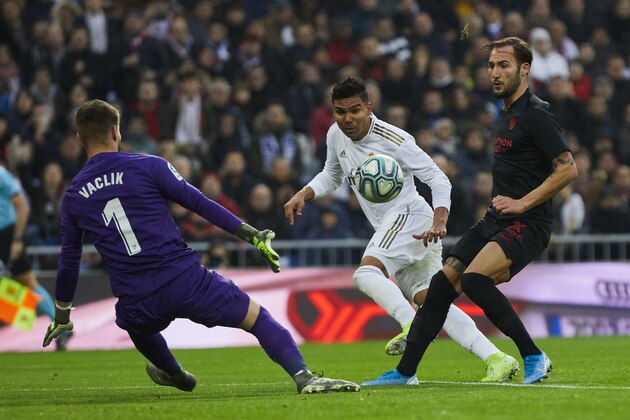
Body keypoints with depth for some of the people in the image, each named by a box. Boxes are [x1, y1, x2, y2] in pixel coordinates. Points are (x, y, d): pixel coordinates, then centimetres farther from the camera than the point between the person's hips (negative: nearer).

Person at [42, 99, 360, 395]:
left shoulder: (72, 198, 10)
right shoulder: (148, 166, 0)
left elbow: (68, 263, 17)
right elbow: (200, 203, -3)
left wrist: (61, 316, 31)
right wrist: (252, 236, 2)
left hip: (137, 305, 3)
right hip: (185, 281, -3)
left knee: (137, 324, 39)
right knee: (258, 317, 5)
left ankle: (173, 374, 63)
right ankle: (304, 377, -17)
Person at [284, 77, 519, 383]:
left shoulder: (393, 140, -13)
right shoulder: (336, 136, 9)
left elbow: (437, 179, -11)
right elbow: (331, 175, 29)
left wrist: (440, 220, -24)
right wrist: (303, 194, 11)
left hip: (409, 214, -8)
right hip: (388, 226, 8)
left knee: (366, 273, -29)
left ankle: (412, 327, -43)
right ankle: (496, 359, -10)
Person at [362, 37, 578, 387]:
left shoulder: (536, 115, -11)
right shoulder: (507, 114, 18)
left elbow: (567, 168, -17)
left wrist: (522, 203, -20)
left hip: (525, 224, -9)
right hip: (495, 222, 9)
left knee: (473, 279, -28)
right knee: (442, 284, 1)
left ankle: (534, 358, -16)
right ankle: (405, 372, 9)